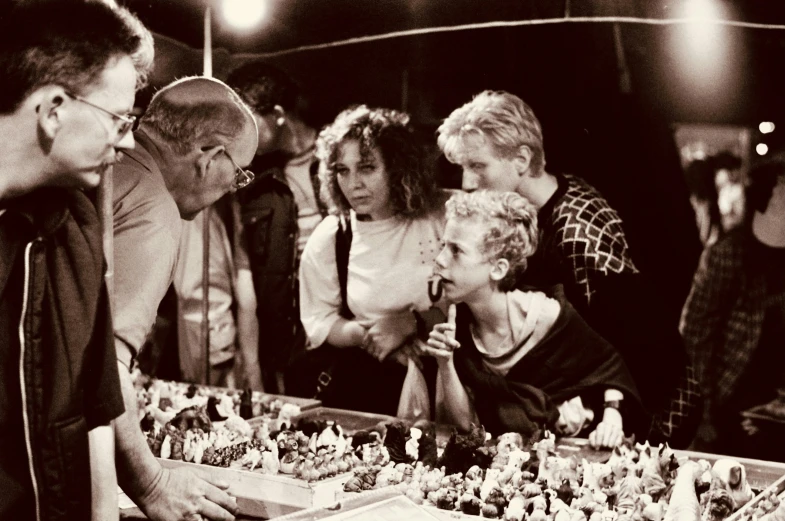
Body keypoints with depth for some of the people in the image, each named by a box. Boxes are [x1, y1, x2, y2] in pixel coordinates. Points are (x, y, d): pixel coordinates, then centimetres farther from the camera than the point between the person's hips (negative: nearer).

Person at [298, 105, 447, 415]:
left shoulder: (441, 220, -2)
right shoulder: (328, 238, 4)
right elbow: (318, 324, 6)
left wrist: (411, 324, -13)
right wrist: (369, 335, -11)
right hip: (362, 381, 2)